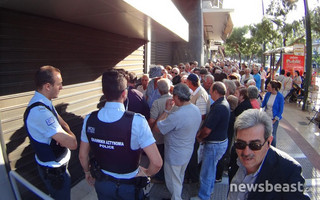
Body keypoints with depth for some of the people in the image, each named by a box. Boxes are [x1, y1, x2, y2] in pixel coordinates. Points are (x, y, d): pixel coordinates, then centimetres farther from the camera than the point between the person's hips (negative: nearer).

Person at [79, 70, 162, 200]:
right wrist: (146, 173, -7)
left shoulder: (89, 119, -16)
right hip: (129, 186, -2)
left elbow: (82, 156, -2)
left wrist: (87, 172, 18)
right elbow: (157, 162, -28)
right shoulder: (136, 121, -28)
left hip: (102, 183, 3)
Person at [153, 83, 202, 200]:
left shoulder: (177, 115, -35)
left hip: (175, 156, -9)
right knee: (180, 178, 31)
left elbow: (157, 128, -25)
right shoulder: (196, 110, -7)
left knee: (173, 182, 16)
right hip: (188, 152, 9)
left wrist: (167, 110, -19)